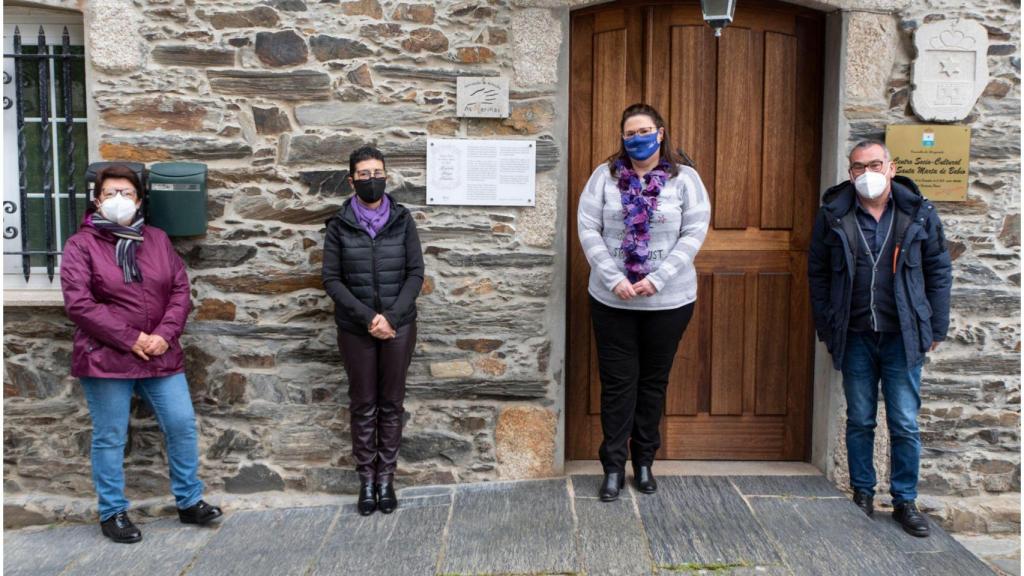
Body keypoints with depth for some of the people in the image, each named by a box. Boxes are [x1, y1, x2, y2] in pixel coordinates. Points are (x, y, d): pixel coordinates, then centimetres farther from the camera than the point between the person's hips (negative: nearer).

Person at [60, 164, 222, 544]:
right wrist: (130, 339, -16)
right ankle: (112, 513, 21)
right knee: (110, 438, 5)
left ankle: (189, 502, 19)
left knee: (182, 425, 4)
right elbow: (78, 303, -12)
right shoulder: (81, 244, -3)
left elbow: (180, 290, 7)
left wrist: (164, 334, -9)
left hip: (160, 356, 4)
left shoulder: (157, 239, 10)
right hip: (105, 358, -4)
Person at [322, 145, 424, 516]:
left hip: (399, 326, 0)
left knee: (391, 403, 8)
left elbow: (416, 273, -2)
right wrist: (368, 317, -14)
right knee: (363, 405, 7)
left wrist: (391, 316, -13)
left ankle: (386, 477, 19)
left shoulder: (402, 220, 0)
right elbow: (332, 279, -4)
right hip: (356, 329, 0)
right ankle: (366, 478, 18)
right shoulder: (340, 225, -1)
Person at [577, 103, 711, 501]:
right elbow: (588, 230, -4)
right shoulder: (605, 176, 1)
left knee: (654, 380, 12)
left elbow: (694, 232, -6)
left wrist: (658, 279, -16)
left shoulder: (684, 177, 0)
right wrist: (614, 279, -14)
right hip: (612, 299, 0)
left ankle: (644, 461, 28)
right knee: (617, 382, 5)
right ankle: (613, 467, 15)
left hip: (669, 300, 0)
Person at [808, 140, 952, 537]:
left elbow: (939, 273, 5)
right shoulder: (833, 216, 0)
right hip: (855, 337, 0)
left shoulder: (919, 214, 1)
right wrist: (826, 329, 0)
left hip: (903, 336, 0)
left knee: (905, 424, 5)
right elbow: (818, 275, 4)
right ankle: (862, 494, 24)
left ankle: (905, 500, 19)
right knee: (859, 421, 11)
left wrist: (935, 330, 2)